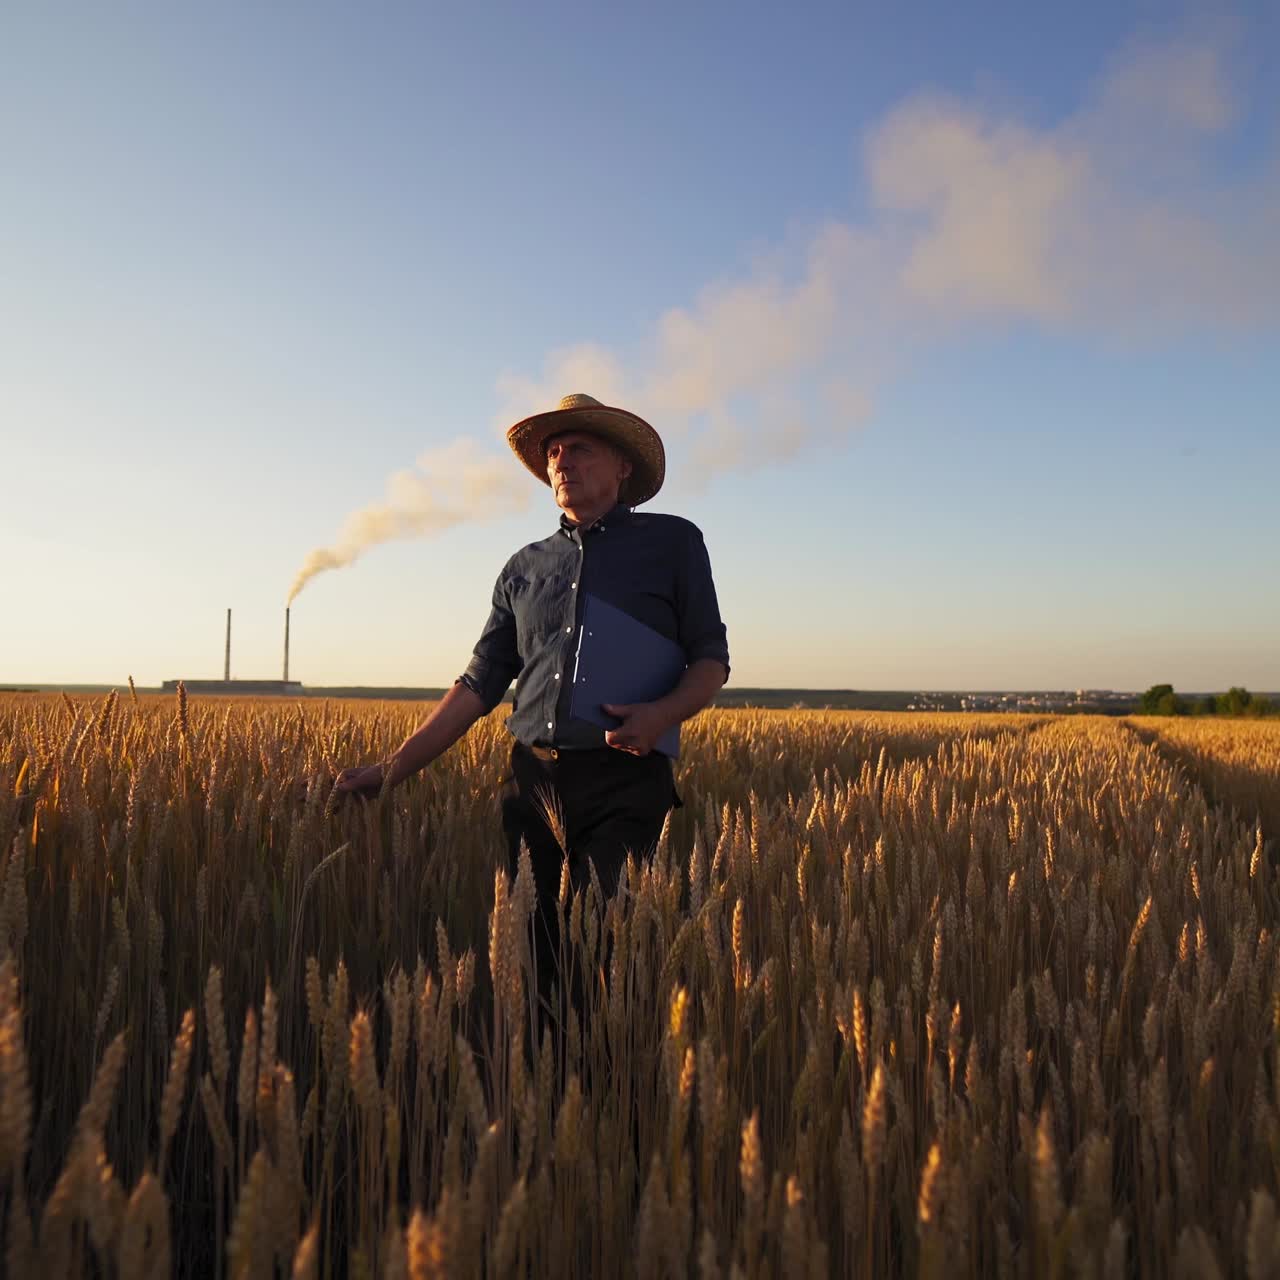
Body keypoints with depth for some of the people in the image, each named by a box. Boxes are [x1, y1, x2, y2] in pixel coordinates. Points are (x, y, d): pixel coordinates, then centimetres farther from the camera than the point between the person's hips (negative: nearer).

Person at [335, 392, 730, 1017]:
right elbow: (478, 684, 14)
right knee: (520, 953, 5)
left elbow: (711, 658, 7)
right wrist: (391, 770, 6)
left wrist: (665, 712, -15)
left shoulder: (674, 541, 8)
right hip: (531, 782, 4)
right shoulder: (524, 567, 17)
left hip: (623, 784, -3)